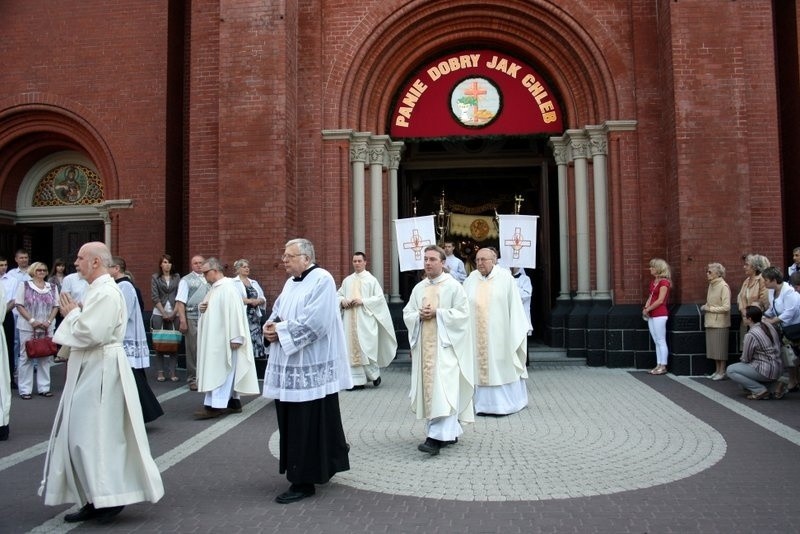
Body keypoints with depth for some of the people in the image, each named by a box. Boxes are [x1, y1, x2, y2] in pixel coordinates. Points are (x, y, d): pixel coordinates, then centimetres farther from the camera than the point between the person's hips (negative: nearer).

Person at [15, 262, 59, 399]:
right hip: (27, 327, -3)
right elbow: (19, 305, -5)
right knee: (26, 357, 2)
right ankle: (25, 389, 8)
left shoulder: (52, 287, 8)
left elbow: (56, 306, 7)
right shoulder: (24, 285, -1)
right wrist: (32, 320, -15)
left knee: (45, 357, 6)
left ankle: (44, 387, 14)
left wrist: (49, 321, -8)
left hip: (47, 327, 3)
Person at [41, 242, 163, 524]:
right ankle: (96, 499, 21)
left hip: (100, 371, -10)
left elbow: (90, 333, -26)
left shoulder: (106, 293, -18)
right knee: (83, 436, 13)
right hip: (90, 369, 10)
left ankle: (112, 498, 8)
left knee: (95, 436, -4)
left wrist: (71, 313, -10)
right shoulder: (97, 290, 14)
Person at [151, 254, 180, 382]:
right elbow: (155, 297, -1)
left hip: (173, 313, 1)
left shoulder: (177, 277, 8)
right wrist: (164, 313, -7)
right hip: (159, 313, -1)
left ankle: (172, 372, 1)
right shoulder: (155, 277, 5)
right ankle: (161, 372, 5)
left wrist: (174, 312, -5)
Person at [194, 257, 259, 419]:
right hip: (215, 338, 10)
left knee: (218, 371, -7)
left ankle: (215, 406, -3)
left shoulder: (227, 288, -17)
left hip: (224, 339, -10)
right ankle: (233, 402, 18)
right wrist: (202, 308, 0)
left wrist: (235, 338, -24)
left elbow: (234, 312, -22)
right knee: (227, 371, 12)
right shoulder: (214, 288, 13)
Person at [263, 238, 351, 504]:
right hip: (288, 364, 9)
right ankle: (319, 468, 29)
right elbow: (277, 311, 18)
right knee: (291, 423, 14)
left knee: (307, 426, -2)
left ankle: (304, 481, 7)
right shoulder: (291, 282, 15)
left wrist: (280, 331, -15)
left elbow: (313, 323, -21)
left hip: (310, 367, -9)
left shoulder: (322, 280, -12)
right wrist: (271, 325, -5)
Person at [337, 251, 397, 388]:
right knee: (352, 348, 1)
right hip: (350, 320, 4)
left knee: (367, 348, -5)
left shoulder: (372, 280, 1)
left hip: (366, 320, -4)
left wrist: (363, 301, -14)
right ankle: (357, 380, 6)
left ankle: (374, 374, 18)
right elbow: (338, 294, 17)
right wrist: (342, 300, -6)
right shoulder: (347, 280, 12)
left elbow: (380, 297, -4)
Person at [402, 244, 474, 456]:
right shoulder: (418, 288, 14)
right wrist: (419, 315, -8)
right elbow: (407, 314, 13)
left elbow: (462, 312, -8)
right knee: (429, 388, 7)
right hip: (424, 345, 6)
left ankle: (437, 437, -18)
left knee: (443, 389, -13)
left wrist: (437, 313, -15)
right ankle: (451, 432, 19)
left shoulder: (453, 286, -2)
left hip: (445, 344, -6)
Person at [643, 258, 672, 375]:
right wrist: (645, 307, 0)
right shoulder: (653, 281, 15)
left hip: (660, 315, -8)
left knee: (661, 341, -4)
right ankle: (658, 365, 15)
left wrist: (648, 309, -11)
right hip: (651, 315, 8)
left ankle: (663, 366, 1)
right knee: (656, 341, 10)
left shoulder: (664, 282, -10)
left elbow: (660, 300, -15)